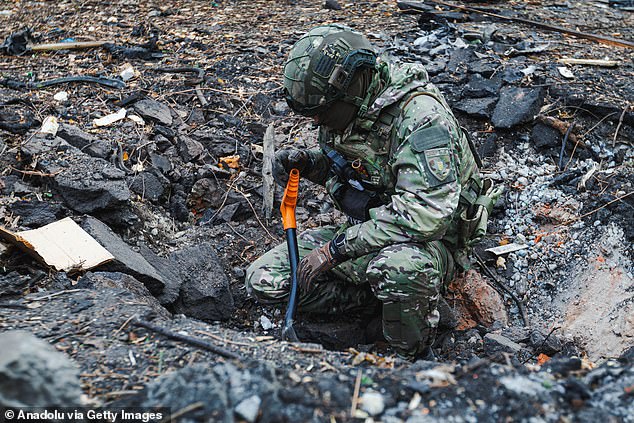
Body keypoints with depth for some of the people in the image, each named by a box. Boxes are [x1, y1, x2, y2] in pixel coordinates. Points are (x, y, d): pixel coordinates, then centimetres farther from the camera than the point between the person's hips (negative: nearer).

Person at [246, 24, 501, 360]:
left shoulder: (419, 115, -27)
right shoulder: (341, 106, -1)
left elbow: (424, 216, -36)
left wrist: (336, 248, -30)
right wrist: (306, 163, -4)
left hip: (427, 240, -7)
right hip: (365, 230, 8)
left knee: (398, 268, -44)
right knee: (263, 281, -6)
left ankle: (415, 360, -13)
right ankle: (380, 293, 0)